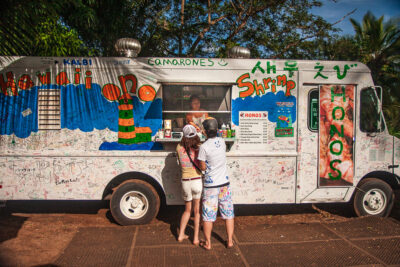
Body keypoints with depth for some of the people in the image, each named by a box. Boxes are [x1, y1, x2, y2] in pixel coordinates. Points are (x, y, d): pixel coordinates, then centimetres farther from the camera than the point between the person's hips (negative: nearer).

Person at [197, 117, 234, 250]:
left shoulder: (204, 147, -17)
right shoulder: (222, 141, -1)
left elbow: (203, 167, -11)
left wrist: (198, 159, 6)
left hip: (210, 185, -4)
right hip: (224, 183, 4)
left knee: (208, 214, 8)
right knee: (228, 213, 14)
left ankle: (207, 243, 18)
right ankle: (230, 241, 21)